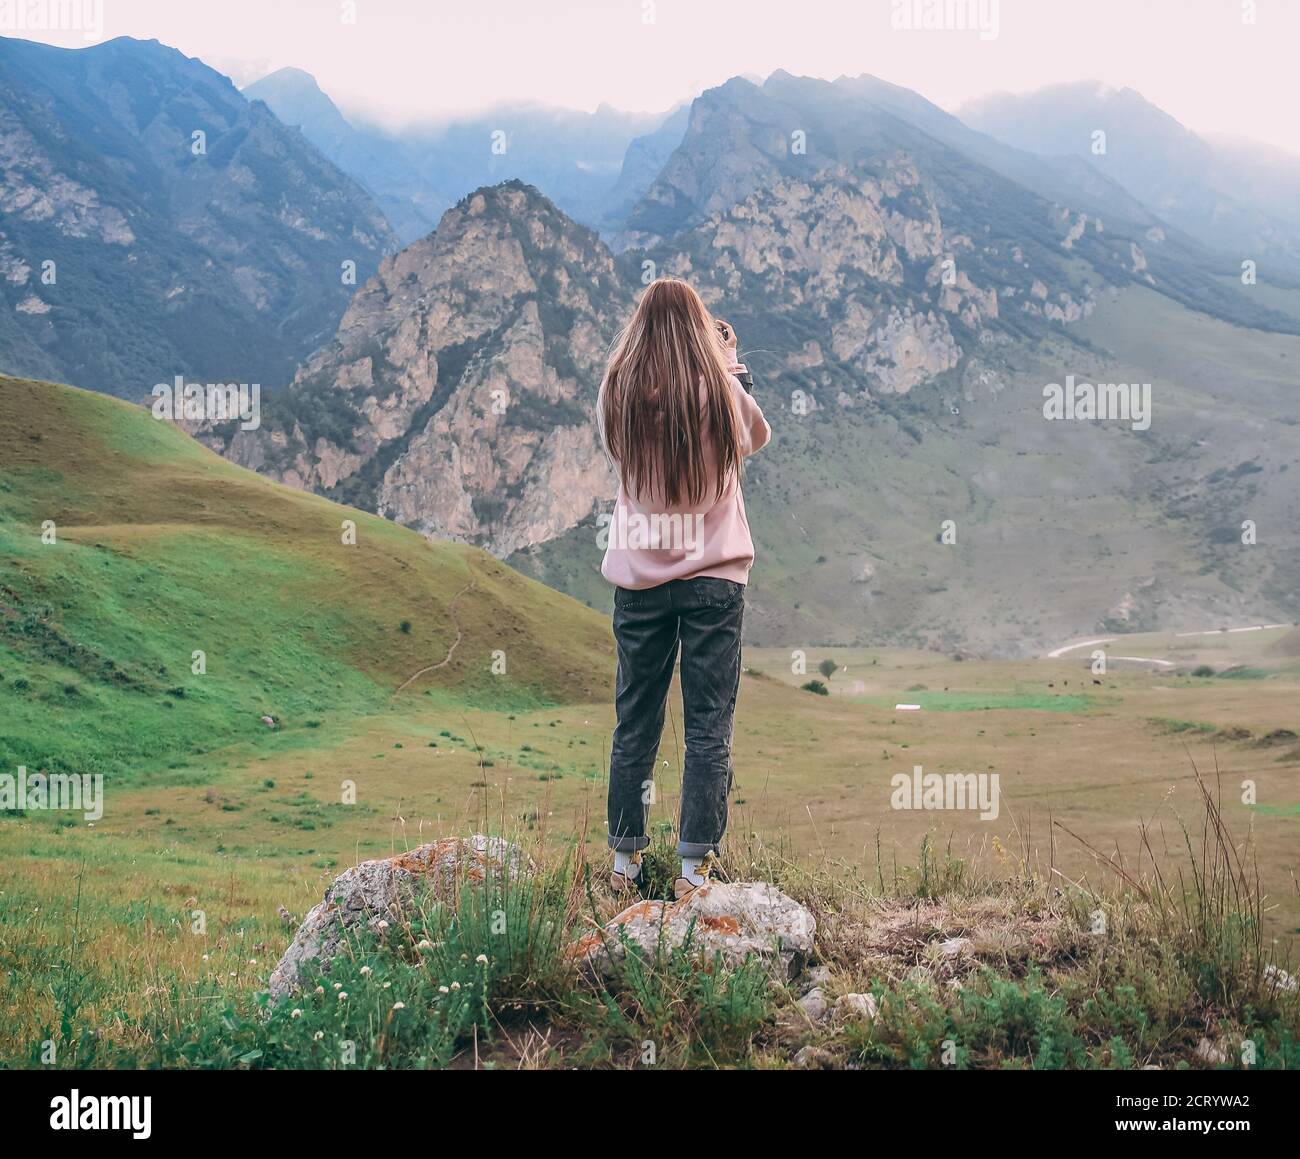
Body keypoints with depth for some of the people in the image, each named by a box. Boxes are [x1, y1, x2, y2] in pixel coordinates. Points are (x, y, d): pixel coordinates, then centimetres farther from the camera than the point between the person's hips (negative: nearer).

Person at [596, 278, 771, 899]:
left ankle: (625, 860, 19)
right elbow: (758, 436, 13)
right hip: (713, 577, -2)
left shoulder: (617, 394, -4)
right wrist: (732, 365, 18)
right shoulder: (720, 392, -7)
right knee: (708, 728, 3)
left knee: (634, 724, 11)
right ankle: (694, 866, 3)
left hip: (638, 579, 2)